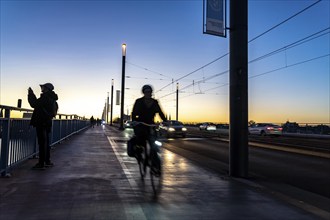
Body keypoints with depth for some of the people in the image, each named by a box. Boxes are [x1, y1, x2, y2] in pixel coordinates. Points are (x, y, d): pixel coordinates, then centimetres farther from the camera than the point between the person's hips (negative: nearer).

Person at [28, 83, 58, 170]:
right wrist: (32, 94, 23)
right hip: (46, 122, 10)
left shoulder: (45, 97, -15)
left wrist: (30, 94, -3)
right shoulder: (51, 98, 15)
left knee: (42, 142, -8)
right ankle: (47, 161, 25)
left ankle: (41, 164, -5)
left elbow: (34, 104, -15)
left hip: (41, 123, -10)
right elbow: (38, 103, 24)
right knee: (45, 142, 17)